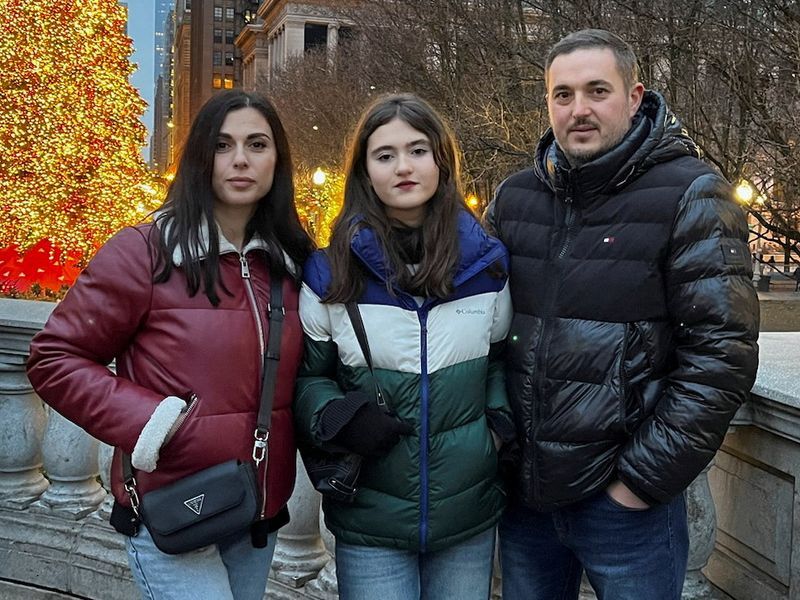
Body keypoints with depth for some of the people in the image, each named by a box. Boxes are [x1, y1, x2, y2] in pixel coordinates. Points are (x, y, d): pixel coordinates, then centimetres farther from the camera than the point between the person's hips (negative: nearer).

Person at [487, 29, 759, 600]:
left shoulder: (690, 196, -8)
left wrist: (645, 478, -14)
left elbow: (722, 353, -13)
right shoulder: (515, 196, 6)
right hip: (522, 491, 5)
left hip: (625, 496, -4)